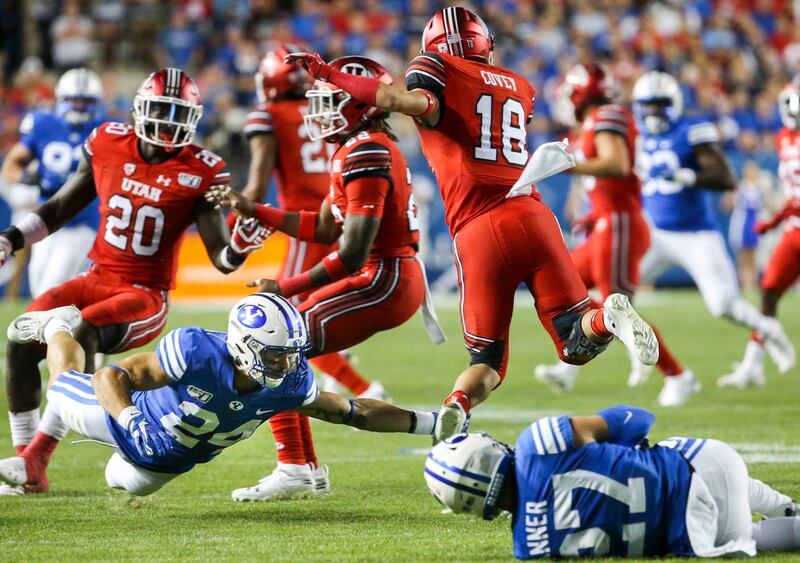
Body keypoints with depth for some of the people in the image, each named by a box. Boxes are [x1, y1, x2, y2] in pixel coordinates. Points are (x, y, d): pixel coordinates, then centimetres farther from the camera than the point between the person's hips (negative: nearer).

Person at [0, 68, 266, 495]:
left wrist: (239, 247, -32)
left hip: (146, 296, -4)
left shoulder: (199, 173, -8)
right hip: (97, 280, 4)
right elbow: (59, 209, 15)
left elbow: (220, 258, -10)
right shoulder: (108, 146, 1)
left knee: (79, 333, -33)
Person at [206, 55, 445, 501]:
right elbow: (325, 230, 21)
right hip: (396, 280, 10)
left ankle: (294, 470, -8)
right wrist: (252, 210, 19)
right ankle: (307, 468, 18)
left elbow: (353, 253, -21)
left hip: (384, 281, -10)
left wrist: (288, 288, -14)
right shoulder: (360, 150, 15)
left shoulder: (366, 154, -17)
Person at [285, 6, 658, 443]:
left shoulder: (438, 69, 6)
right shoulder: (519, 88, 23)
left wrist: (328, 74, -13)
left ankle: (455, 406, -25)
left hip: (478, 234, -3)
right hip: (531, 217, 3)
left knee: (487, 360, 7)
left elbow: (419, 102, -15)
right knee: (576, 344, 10)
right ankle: (608, 317, -23)